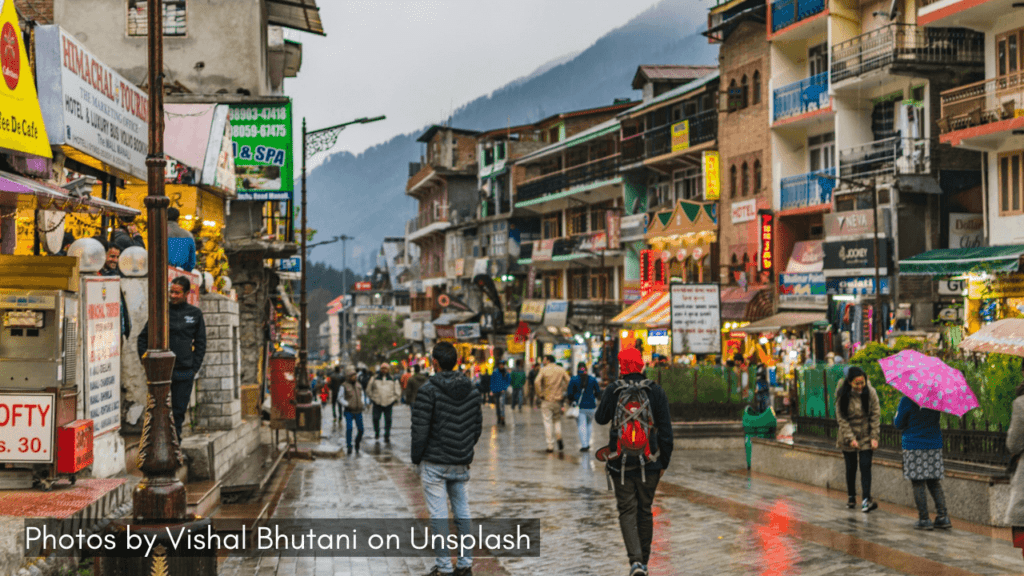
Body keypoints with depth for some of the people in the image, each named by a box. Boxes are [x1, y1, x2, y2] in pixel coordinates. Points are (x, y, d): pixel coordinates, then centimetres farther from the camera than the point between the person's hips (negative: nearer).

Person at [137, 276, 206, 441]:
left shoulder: (195, 314, 6)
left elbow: (200, 343, 10)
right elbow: (143, 338, 9)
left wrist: (194, 368, 2)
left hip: (184, 372, 1)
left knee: (179, 410, 6)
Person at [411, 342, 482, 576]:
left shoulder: (429, 390, -13)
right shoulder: (471, 390, 5)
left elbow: (420, 429, -14)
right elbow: (478, 425, 10)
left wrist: (416, 458, -2)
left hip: (435, 463, -5)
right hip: (461, 464, 5)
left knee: (438, 515, 0)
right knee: (463, 513, 12)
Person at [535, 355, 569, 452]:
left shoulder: (543, 370, -4)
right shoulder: (561, 370, 5)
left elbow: (537, 382, -19)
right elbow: (569, 382, -2)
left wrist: (540, 394, -10)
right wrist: (565, 394, 4)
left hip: (546, 400, -3)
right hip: (558, 400, 3)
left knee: (547, 422, 2)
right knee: (557, 420, 20)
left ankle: (550, 445, -1)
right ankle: (559, 439, 3)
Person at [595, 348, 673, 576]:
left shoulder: (613, 390, -5)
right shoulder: (656, 391, -2)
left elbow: (601, 418, 10)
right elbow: (665, 429, -2)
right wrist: (664, 461, 7)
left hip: (621, 461, -1)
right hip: (649, 462, 2)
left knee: (627, 512, 1)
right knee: (645, 511, 15)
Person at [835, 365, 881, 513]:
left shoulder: (870, 392, -9)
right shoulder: (843, 395, -11)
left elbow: (876, 415, -5)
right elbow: (841, 418, -8)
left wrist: (874, 437, -10)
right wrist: (850, 438, -13)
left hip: (866, 436, 0)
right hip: (848, 436, 0)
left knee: (865, 466, -11)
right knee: (851, 468, 8)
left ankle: (866, 500, -16)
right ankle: (851, 497, 23)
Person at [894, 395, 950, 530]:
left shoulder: (907, 401, -13)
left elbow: (898, 424, -5)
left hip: (913, 446, -5)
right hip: (935, 445, 5)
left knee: (918, 484, 1)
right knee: (935, 483, 13)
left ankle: (924, 519, 0)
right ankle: (942, 516, 7)